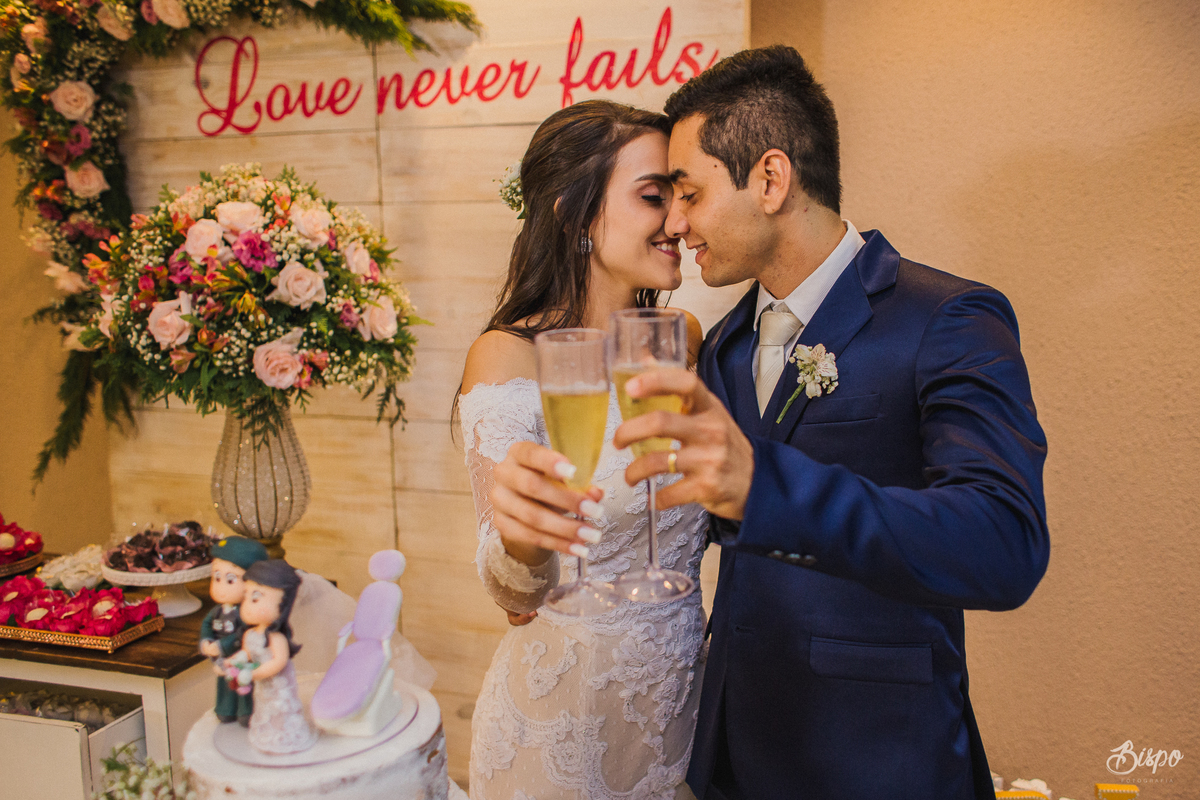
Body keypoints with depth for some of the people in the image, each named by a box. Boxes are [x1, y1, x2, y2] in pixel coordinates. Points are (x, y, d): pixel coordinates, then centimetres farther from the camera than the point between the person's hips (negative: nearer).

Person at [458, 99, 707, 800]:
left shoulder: (683, 340, -2)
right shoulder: (509, 358, -18)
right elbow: (513, 593, -22)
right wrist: (523, 537, -41)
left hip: (685, 685, 5)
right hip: (565, 713, -5)